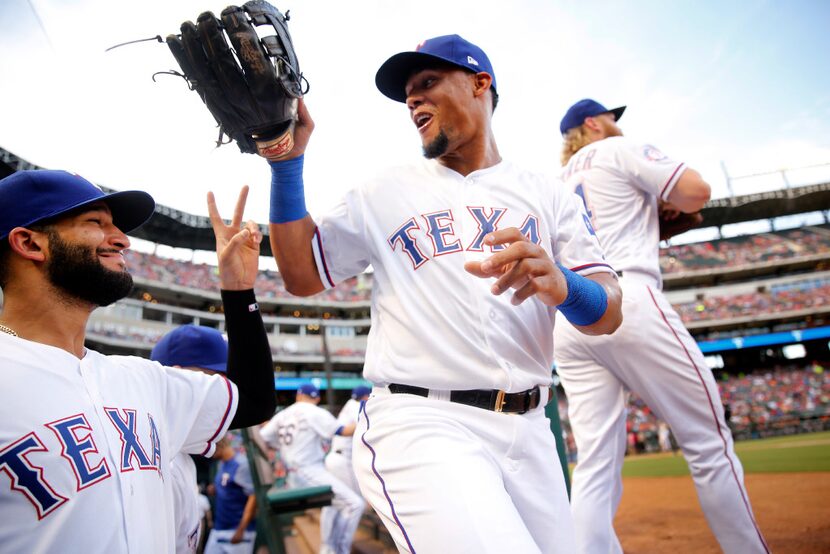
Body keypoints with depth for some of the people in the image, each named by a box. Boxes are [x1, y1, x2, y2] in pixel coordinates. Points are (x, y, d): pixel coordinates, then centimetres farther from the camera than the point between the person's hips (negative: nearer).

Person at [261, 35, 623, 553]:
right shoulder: (386, 191, 11)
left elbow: (610, 312, 1)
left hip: (528, 432, 4)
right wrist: (287, 159, 0)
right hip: (418, 426, -3)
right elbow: (301, 274, 8)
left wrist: (560, 284, -22)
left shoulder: (546, 193, 10)